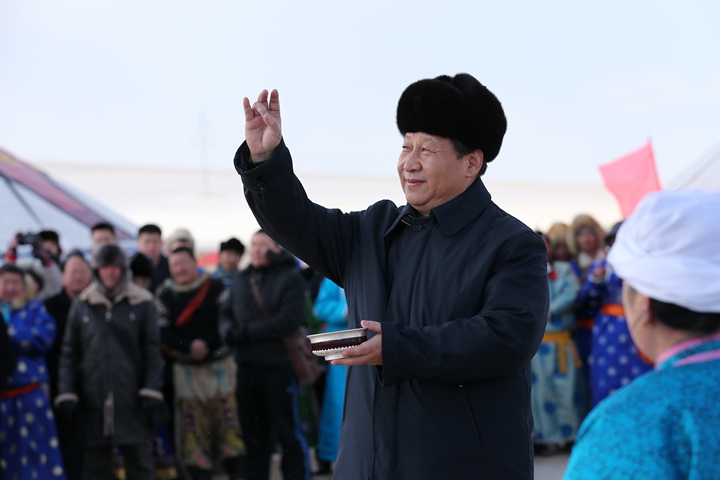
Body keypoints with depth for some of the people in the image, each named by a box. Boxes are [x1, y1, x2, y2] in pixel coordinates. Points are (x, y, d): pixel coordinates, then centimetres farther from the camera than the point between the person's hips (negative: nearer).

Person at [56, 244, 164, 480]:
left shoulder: (141, 303, 2)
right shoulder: (82, 304, 6)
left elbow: (153, 351, 1)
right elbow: (69, 352, 8)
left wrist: (151, 391, -7)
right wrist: (66, 393, 0)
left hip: (131, 397, -1)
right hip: (93, 397, 2)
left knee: (139, 461, 2)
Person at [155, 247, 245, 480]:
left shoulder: (216, 288, 0)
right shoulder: (165, 297, 5)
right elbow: (163, 332, -3)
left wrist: (206, 343, -20)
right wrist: (189, 347, -18)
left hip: (219, 364, -2)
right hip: (186, 370, 2)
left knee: (227, 415, -3)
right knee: (192, 421, 0)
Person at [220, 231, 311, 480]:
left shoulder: (290, 278, -7)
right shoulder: (242, 280, 13)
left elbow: (289, 319, -18)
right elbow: (226, 314, 12)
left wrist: (247, 332, -16)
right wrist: (230, 331, -11)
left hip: (279, 367, -6)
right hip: (247, 367, 6)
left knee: (289, 433, 1)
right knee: (253, 432, 15)